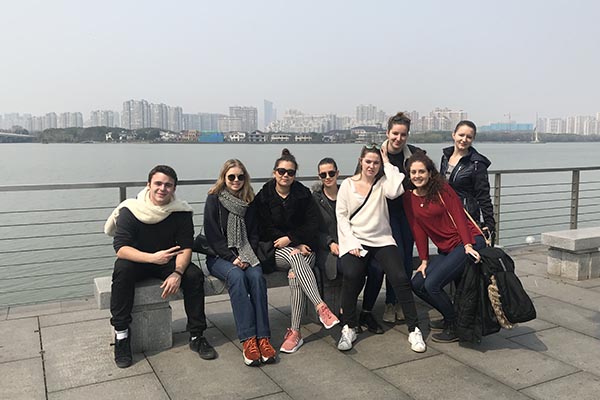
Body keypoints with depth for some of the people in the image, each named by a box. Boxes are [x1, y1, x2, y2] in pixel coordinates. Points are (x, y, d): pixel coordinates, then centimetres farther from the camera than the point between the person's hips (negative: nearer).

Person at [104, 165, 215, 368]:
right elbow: (121, 248, -25)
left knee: (195, 274, -24)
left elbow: (185, 247, -12)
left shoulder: (181, 211, -12)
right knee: (122, 270, -34)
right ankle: (121, 335, -22)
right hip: (136, 261, -2)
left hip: (168, 261, 2)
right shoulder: (130, 210, -18)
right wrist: (152, 258, -40)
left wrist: (177, 273, -31)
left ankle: (197, 336, -12)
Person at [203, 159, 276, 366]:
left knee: (256, 276, -29)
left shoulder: (249, 201, 10)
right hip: (219, 257, -3)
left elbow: (254, 234, 10)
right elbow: (212, 235, -6)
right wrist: (232, 258, -16)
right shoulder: (214, 199, -1)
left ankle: (263, 337, -32)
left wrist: (247, 258, -7)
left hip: (245, 256, 3)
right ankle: (248, 339, -36)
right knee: (236, 276, -33)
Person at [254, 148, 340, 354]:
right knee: (296, 258, -35)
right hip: (277, 250, -1)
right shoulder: (263, 197, 4)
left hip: (303, 246, 1)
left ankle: (295, 332, -31)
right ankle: (321, 307, -46)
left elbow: (313, 225, -1)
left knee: (295, 275, -31)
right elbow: (267, 230, -3)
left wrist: (290, 238, -13)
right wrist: (296, 246, -12)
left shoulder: (303, 194, 6)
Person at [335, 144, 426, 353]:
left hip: (382, 240, 1)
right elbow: (341, 216, 4)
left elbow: (395, 191, -13)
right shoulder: (347, 184, 11)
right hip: (355, 241, -1)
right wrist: (351, 243, -9)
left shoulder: (382, 183, 12)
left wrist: (387, 162, -2)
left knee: (400, 277, -20)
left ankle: (414, 330, -8)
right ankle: (348, 328, -14)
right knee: (351, 275, -29)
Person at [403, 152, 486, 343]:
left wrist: (468, 245, -24)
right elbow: (418, 231, 6)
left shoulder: (442, 189, -8)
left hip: (468, 243, -7)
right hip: (446, 249, 7)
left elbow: (458, 216, -13)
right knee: (417, 284, -1)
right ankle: (450, 318, 18)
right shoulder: (409, 198, 7)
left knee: (432, 284, -18)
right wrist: (424, 260, 3)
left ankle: (456, 327, 3)